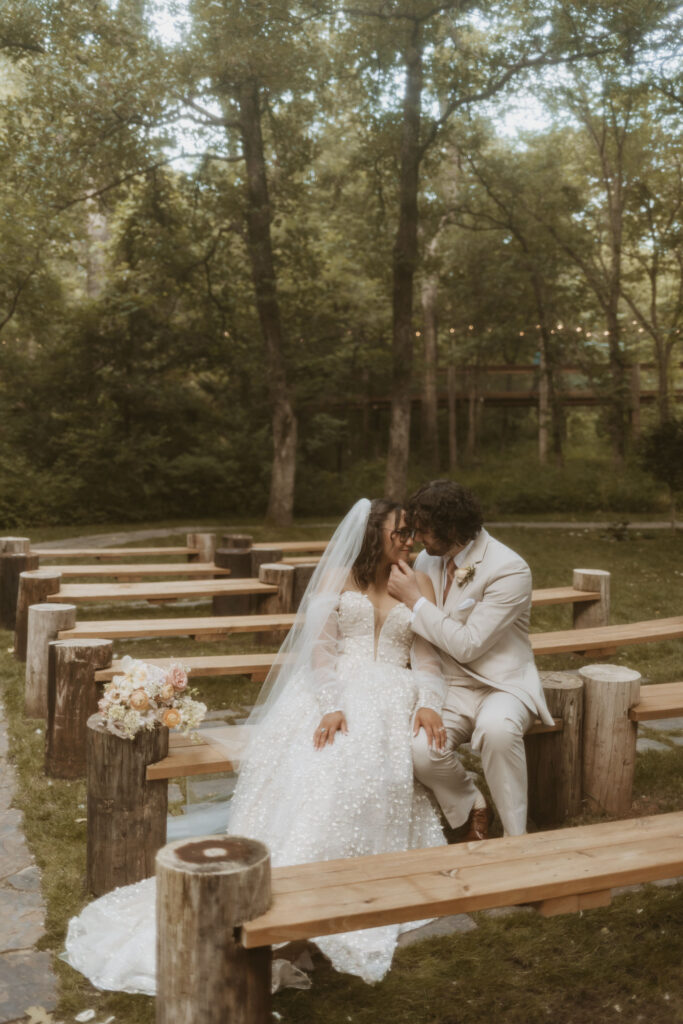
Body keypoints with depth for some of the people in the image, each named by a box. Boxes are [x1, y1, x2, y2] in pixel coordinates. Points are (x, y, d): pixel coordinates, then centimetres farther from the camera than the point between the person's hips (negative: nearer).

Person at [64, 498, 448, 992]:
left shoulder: (419, 584, 18)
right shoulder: (338, 579, 14)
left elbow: (428, 656, 8)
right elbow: (320, 649, 3)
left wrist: (429, 704, -13)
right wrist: (331, 706, -16)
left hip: (393, 698, 0)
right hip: (336, 693, 0)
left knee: (364, 765, -33)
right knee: (306, 763, -31)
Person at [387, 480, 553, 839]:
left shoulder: (510, 571, -17)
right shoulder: (426, 561, 5)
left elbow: (468, 645, -20)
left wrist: (415, 600, -16)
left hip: (502, 685, -4)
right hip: (449, 688, 5)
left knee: (497, 728, -40)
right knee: (421, 750, -27)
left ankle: (516, 836, -17)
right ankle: (473, 809, 6)